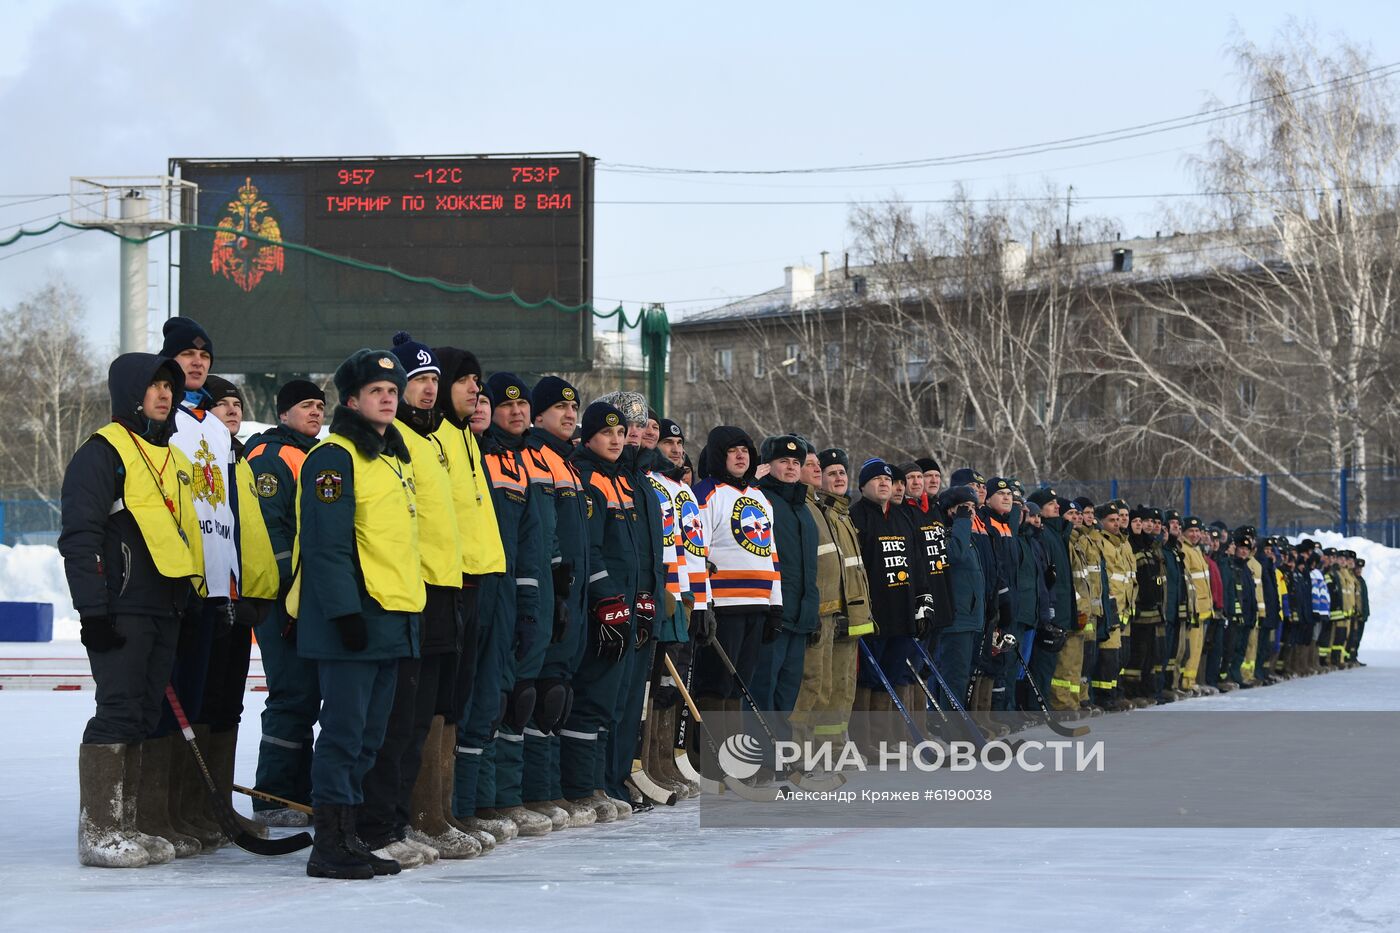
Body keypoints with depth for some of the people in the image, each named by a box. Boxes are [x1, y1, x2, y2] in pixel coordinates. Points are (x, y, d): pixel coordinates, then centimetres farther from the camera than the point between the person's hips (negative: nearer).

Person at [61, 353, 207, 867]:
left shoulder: (172, 458, 20)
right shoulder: (103, 452, -6)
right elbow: (79, 536, -12)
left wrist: (191, 594, 22)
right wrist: (92, 609, -18)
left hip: (166, 608, 8)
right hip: (120, 609, -8)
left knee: (150, 716, 9)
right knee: (119, 713, -11)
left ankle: (146, 825, 13)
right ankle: (100, 832, -9)